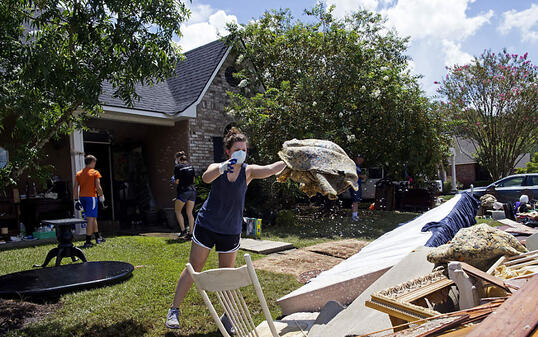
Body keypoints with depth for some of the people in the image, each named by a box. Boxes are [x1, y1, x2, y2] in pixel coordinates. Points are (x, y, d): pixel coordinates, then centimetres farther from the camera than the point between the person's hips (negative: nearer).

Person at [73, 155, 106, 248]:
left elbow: (75, 188, 7)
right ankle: (88, 242, -8)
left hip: (82, 197, 7)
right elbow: (98, 187, -11)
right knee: (90, 219, -5)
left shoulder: (79, 173, 11)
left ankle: (98, 237, 30)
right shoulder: (95, 173, -5)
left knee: (93, 217, 19)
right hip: (91, 197, -6)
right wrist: (101, 196, 4)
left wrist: (76, 200, 11)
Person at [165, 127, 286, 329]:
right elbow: (206, 178, -29)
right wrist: (222, 168, -48)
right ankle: (174, 310, 20)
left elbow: (270, 170, -20)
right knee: (193, 268, 5)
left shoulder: (248, 171, -4)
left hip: (231, 231, 1)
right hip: (206, 226, -1)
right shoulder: (217, 168, -6)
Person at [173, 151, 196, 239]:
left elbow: (177, 182, -7)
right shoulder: (191, 166, 10)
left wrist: (174, 181, 13)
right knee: (189, 213, 8)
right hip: (192, 190, 5)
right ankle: (190, 233, 6)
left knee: (177, 210, 13)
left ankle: (183, 230, 6)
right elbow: (193, 180, 12)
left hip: (183, 191, -5)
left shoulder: (178, 167, -6)